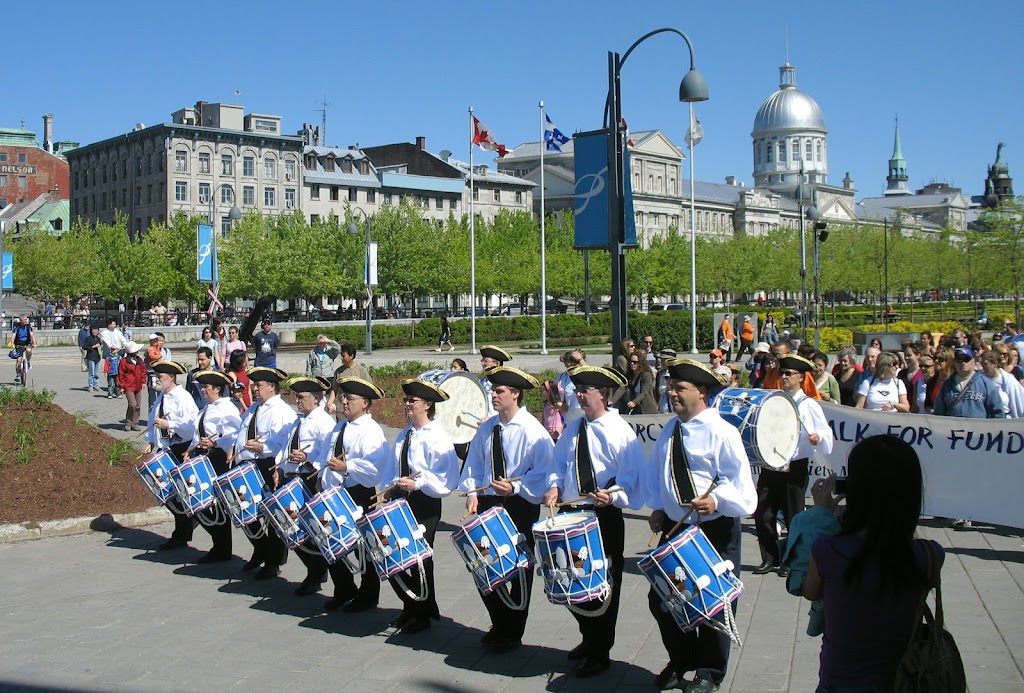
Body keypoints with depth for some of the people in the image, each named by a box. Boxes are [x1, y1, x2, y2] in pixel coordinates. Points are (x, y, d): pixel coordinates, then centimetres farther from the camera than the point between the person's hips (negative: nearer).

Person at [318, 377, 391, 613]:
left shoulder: (371, 431, -14)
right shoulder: (340, 428, 15)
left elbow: (375, 467, -26)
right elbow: (326, 458, 26)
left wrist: (346, 467, -29)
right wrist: (322, 478, 14)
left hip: (359, 496, -9)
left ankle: (367, 597, 19)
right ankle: (343, 592, 33)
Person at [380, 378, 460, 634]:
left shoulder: (437, 438, -13)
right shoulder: (405, 434, 13)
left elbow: (447, 478, -20)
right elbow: (391, 469, 22)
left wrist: (417, 484, -28)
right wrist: (389, 488, 6)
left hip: (424, 506, -8)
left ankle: (423, 615, 19)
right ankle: (411, 607, 29)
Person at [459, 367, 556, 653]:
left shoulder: (532, 431, -13)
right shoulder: (487, 428, 6)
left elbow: (544, 472, -15)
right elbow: (474, 464, 14)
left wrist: (515, 488, -26)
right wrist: (472, 493, -2)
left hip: (520, 506, -6)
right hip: (488, 503, 6)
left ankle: (512, 634, 21)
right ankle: (499, 625, 29)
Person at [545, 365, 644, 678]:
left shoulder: (620, 431, -10)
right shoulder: (573, 429, 9)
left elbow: (632, 477, -12)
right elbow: (559, 464, 18)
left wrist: (613, 495, -29)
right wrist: (555, 487, -2)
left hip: (605, 517, -6)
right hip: (573, 513, 7)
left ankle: (600, 653, 19)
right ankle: (589, 638, 37)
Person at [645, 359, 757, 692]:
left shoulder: (721, 432, -14)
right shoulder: (670, 431, 8)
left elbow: (741, 484, -17)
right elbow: (655, 474, 20)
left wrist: (716, 500, -34)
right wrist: (657, 508, 6)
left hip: (715, 530, -6)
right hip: (674, 526, 7)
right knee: (661, 599, 11)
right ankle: (681, 662, 34)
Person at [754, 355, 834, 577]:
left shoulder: (808, 405, -2)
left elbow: (826, 434, -9)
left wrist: (817, 437, -30)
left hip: (795, 468, -5)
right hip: (770, 465, 5)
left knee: (793, 517, 2)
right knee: (762, 514, 3)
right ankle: (770, 558, 17)